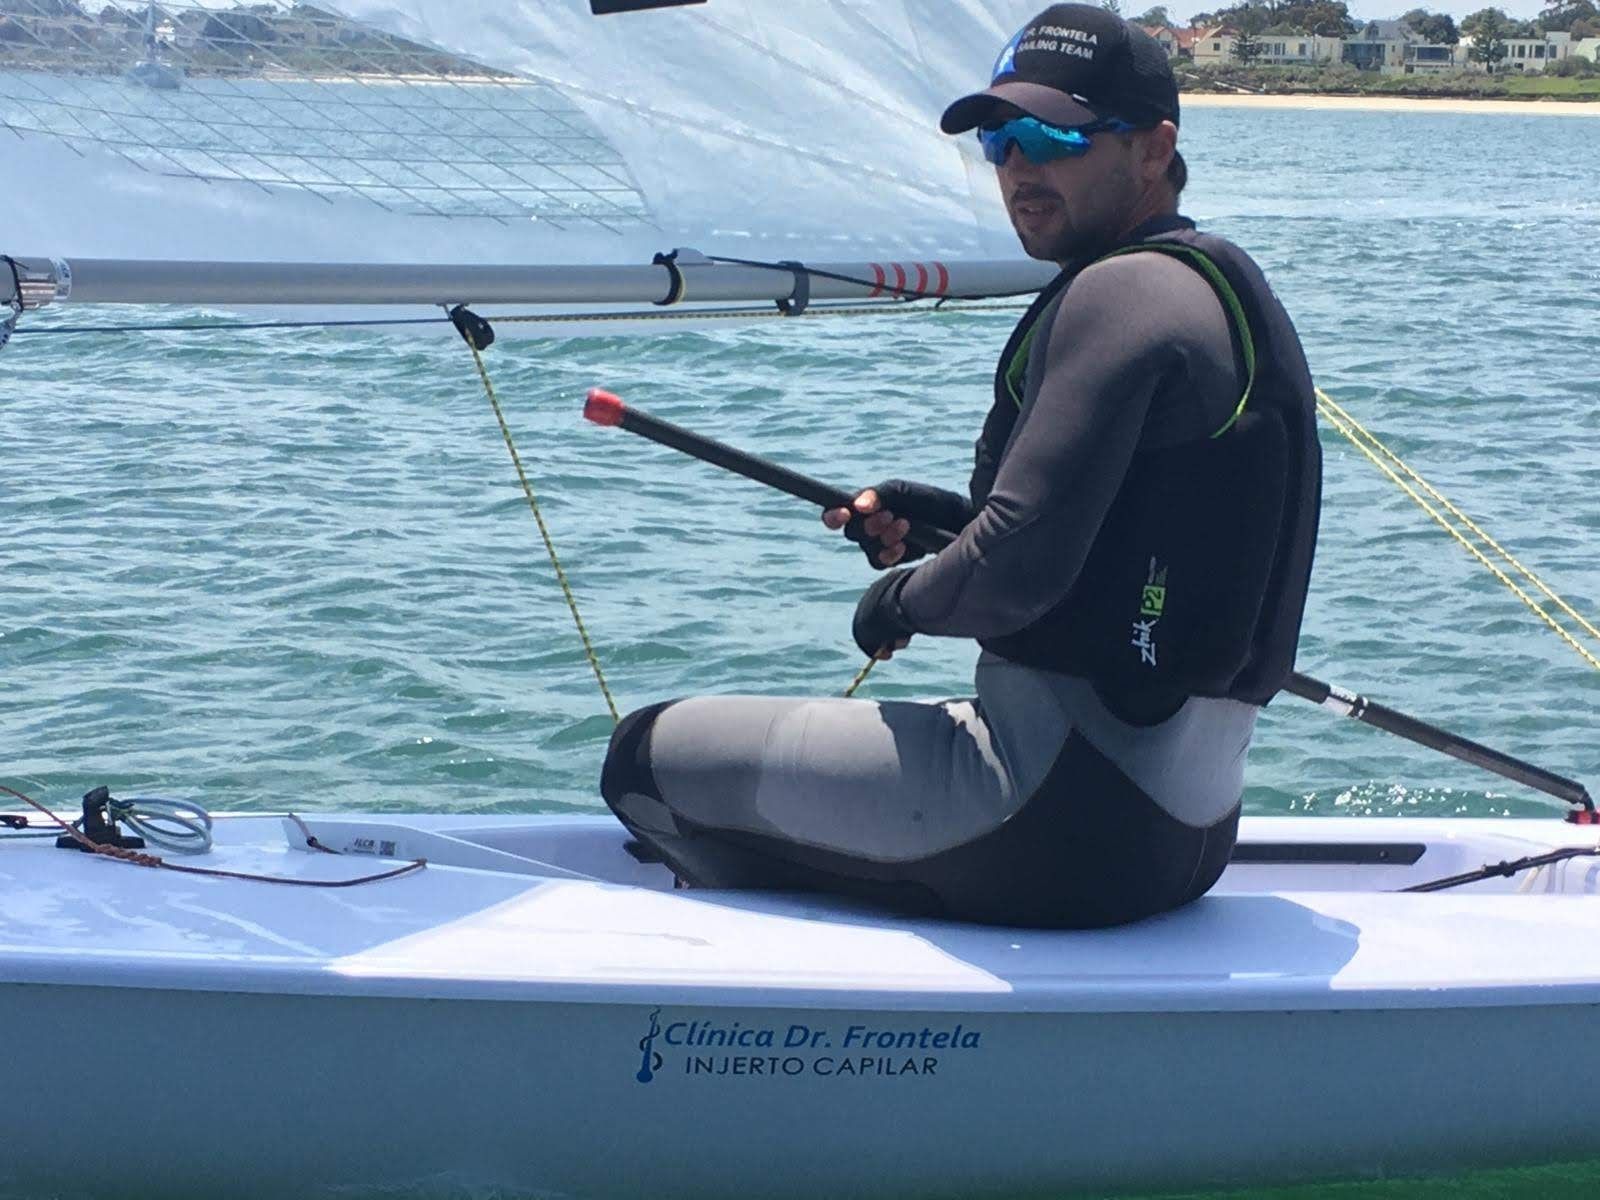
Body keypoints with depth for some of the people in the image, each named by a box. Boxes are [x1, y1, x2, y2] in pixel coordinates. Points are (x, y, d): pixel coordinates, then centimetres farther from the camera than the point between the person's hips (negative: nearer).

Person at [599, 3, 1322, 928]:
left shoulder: (1121, 294, -16)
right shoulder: (1224, 284, 15)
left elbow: (1016, 572, -24)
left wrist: (903, 601, -3)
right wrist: (925, 515, 14)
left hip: (1073, 815, -10)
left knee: (649, 754, -1)